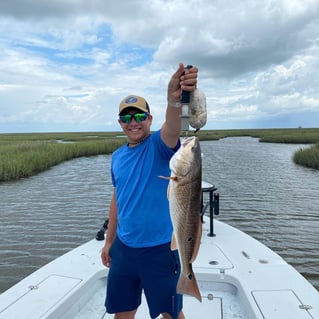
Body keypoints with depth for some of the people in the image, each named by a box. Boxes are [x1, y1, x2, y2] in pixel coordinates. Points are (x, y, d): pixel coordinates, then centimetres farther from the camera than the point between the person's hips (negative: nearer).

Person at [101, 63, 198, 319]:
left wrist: (174, 100, -57)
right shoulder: (117, 157, 5)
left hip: (161, 249, -5)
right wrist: (109, 241, 16)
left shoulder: (159, 145, -12)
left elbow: (172, 129, -36)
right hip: (123, 248, 5)